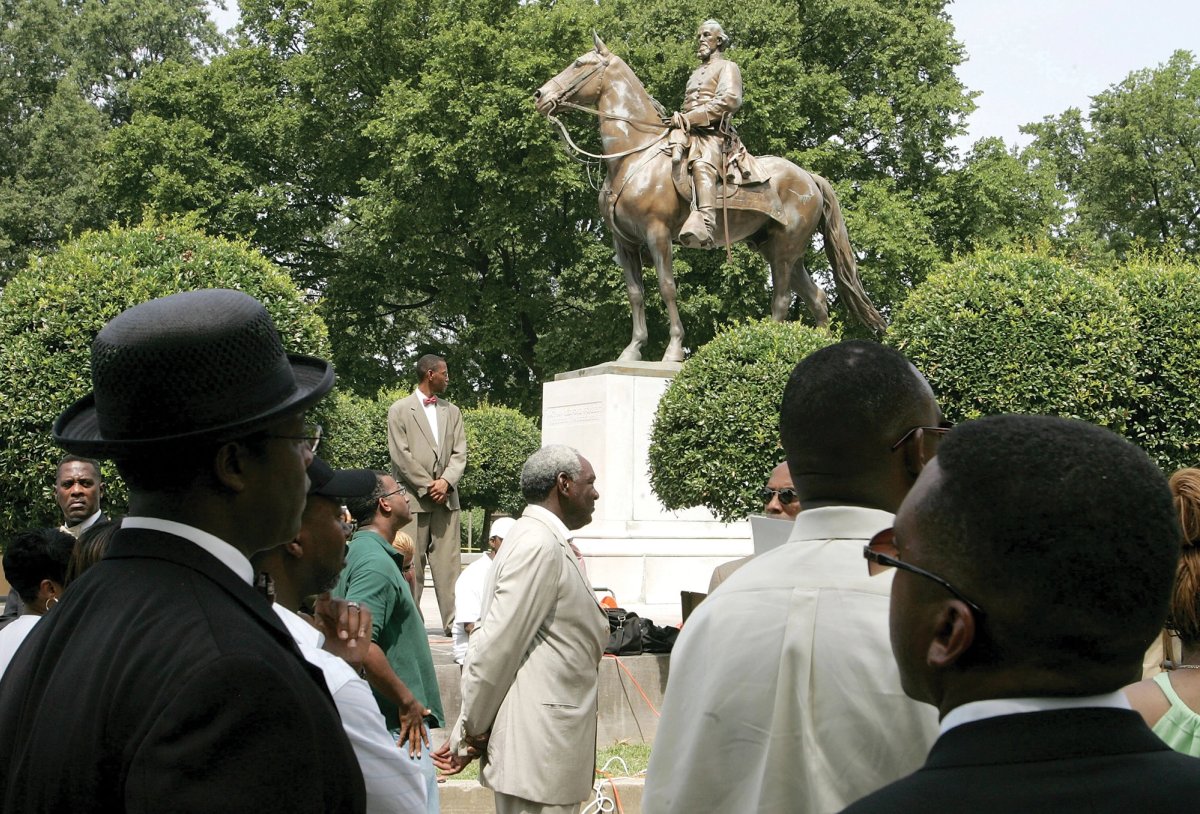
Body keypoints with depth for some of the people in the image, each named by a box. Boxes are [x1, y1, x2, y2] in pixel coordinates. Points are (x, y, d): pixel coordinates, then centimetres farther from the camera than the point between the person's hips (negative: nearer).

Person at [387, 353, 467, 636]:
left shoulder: (452, 412, 18)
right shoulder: (400, 410, 3)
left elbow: (459, 453, 11)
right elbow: (401, 455, -5)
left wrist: (446, 481, -7)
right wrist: (428, 486, -10)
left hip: (446, 496, 4)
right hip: (412, 496, -4)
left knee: (448, 561, -1)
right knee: (411, 562, -4)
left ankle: (454, 621, -5)